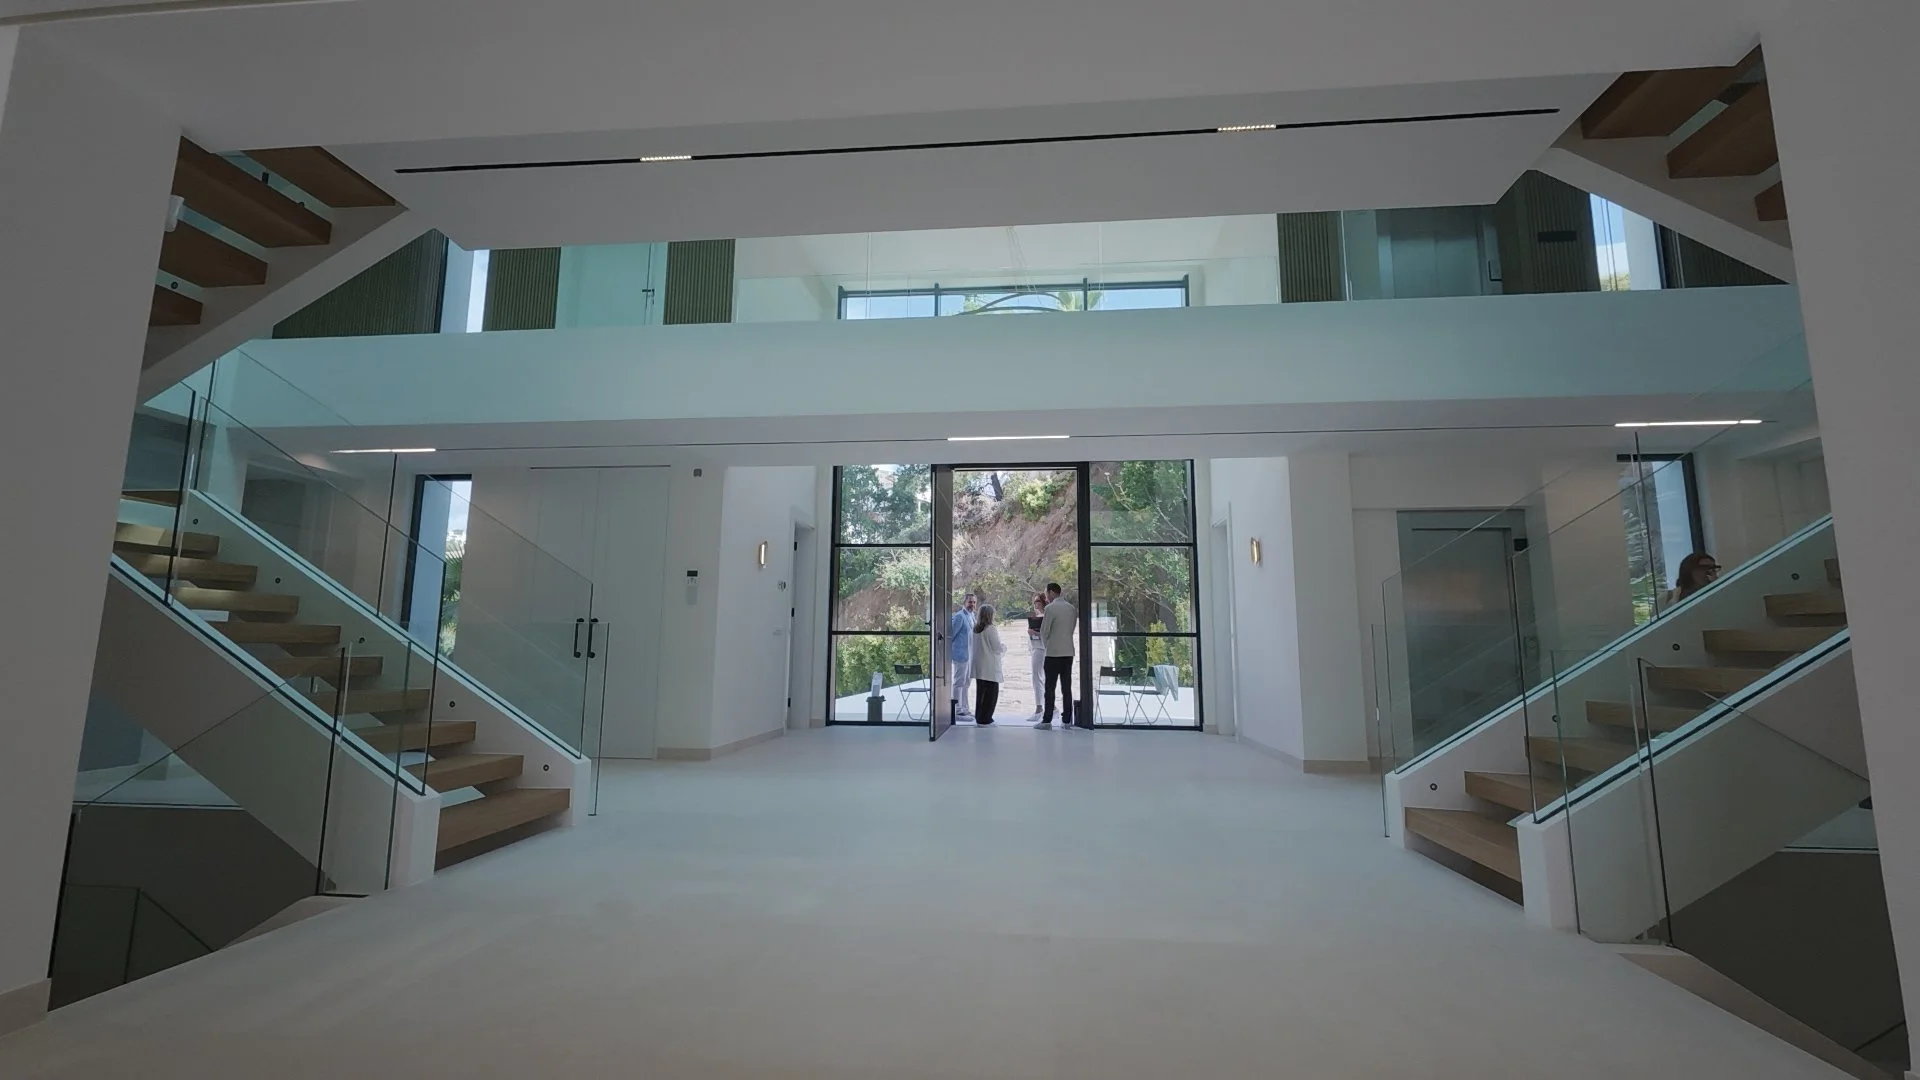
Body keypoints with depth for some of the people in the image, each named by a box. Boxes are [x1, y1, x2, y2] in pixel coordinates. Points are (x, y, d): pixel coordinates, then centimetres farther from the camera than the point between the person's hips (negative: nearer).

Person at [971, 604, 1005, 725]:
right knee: (991, 692, 2)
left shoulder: (975, 628, 6)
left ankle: (978, 717, 22)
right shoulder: (991, 629, -16)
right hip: (990, 667, -7)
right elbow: (997, 648, -14)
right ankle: (985, 719, 2)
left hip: (978, 666, 7)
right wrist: (1004, 645, 9)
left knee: (980, 691, 16)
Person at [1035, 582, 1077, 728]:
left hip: (1053, 652, -6)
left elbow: (1044, 631, -6)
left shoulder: (1050, 608, -11)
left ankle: (1047, 720, 1)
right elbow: (1072, 629, 13)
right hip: (1068, 652, 6)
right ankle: (1067, 720, 9)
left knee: (1050, 687, -1)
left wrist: (1045, 645, 11)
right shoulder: (1071, 608, 8)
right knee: (1067, 687, 7)